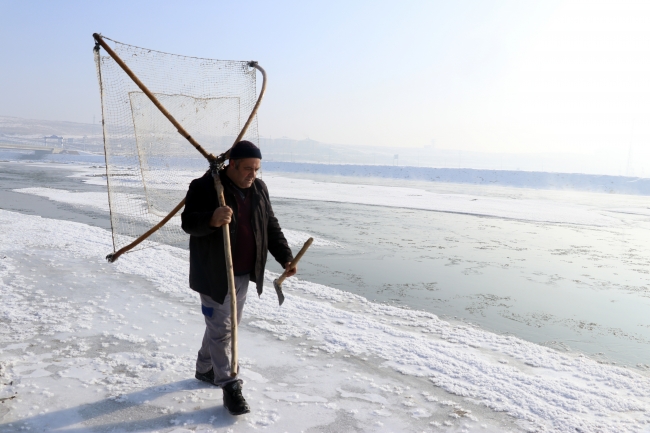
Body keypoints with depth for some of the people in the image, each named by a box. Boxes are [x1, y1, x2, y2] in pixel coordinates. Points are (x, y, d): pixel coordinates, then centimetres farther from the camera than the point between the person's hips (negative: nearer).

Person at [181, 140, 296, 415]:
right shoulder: (204, 187, -15)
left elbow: (271, 227, 9)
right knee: (221, 329, 0)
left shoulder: (259, 189, 4)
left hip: (244, 274, 7)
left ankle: (205, 369, 40)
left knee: (230, 325, 19)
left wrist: (285, 257, -2)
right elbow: (188, 222, -21)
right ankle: (230, 386, 11)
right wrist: (211, 219, -43)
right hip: (214, 275, -7)